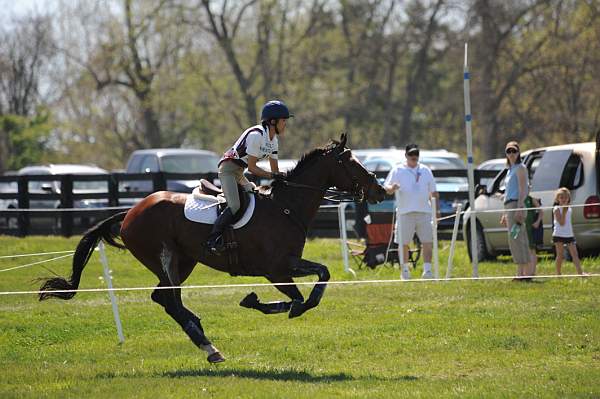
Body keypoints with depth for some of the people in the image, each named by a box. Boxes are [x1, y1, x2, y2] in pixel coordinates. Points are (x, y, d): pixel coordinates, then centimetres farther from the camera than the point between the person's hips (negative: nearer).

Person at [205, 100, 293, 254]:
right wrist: (272, 176, -26)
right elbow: (252, 167, -21)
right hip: (228, 169, -11)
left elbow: (275, 170, 13)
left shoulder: (273, 139, 9)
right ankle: (212, 239, -22)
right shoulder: (256, 135, -21)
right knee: (234, 206, -25)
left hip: (239, 172, 11)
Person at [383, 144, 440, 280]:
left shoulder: (425, 170, 16)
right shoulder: (397, 170, 7)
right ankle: (405, 270, 12)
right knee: (404, 243, 1)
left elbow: (433, 192, 19)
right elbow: (387, 188, 2)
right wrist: (392, 188, -22)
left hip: (424, 212, 2)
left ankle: (427, 270, -4)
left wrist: (437, 209, 12)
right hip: (405, 212, -2)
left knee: (428, 242, -6)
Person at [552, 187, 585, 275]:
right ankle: (558, 273, 9)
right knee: (560, 255, 0)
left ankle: (580, 272, -14)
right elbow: (561, 223, -17)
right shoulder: (557, 209, -9)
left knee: (575, 254, -5)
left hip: (569, 235, 6)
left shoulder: (569, 208, 12)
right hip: (559, 235, -6)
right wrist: (564, 212, -24)